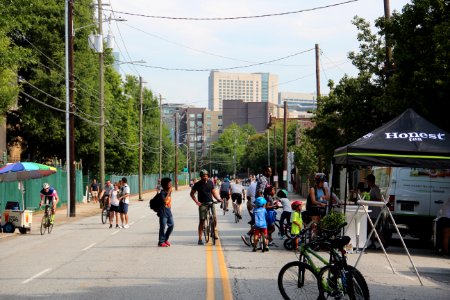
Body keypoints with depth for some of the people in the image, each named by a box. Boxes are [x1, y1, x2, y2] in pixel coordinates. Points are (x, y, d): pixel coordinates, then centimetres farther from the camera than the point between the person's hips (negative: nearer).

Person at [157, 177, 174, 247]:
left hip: (169, 212, 8)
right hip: (163, 213, -8)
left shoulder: (169, 192, 8)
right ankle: (161, 242, 8)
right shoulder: (162, 193, -16)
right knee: (163, 227, -2)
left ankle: (165, 239, 24)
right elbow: (164, 201, -31)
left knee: (171, 225, 8)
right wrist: (168, 192, -27)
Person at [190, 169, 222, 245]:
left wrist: (218, 198, -4)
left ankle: (214, 231, 16)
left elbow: (213, 192, 13)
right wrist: (196, 201, -9)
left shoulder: (210, 182, 6)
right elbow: (192, 193, 4)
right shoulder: (197, 184, -2)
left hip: (210, 203, 2)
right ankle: (200, 239, 1)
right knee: (201, 221, -4)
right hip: (202, 204, -2)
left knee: (215, 219, -11)